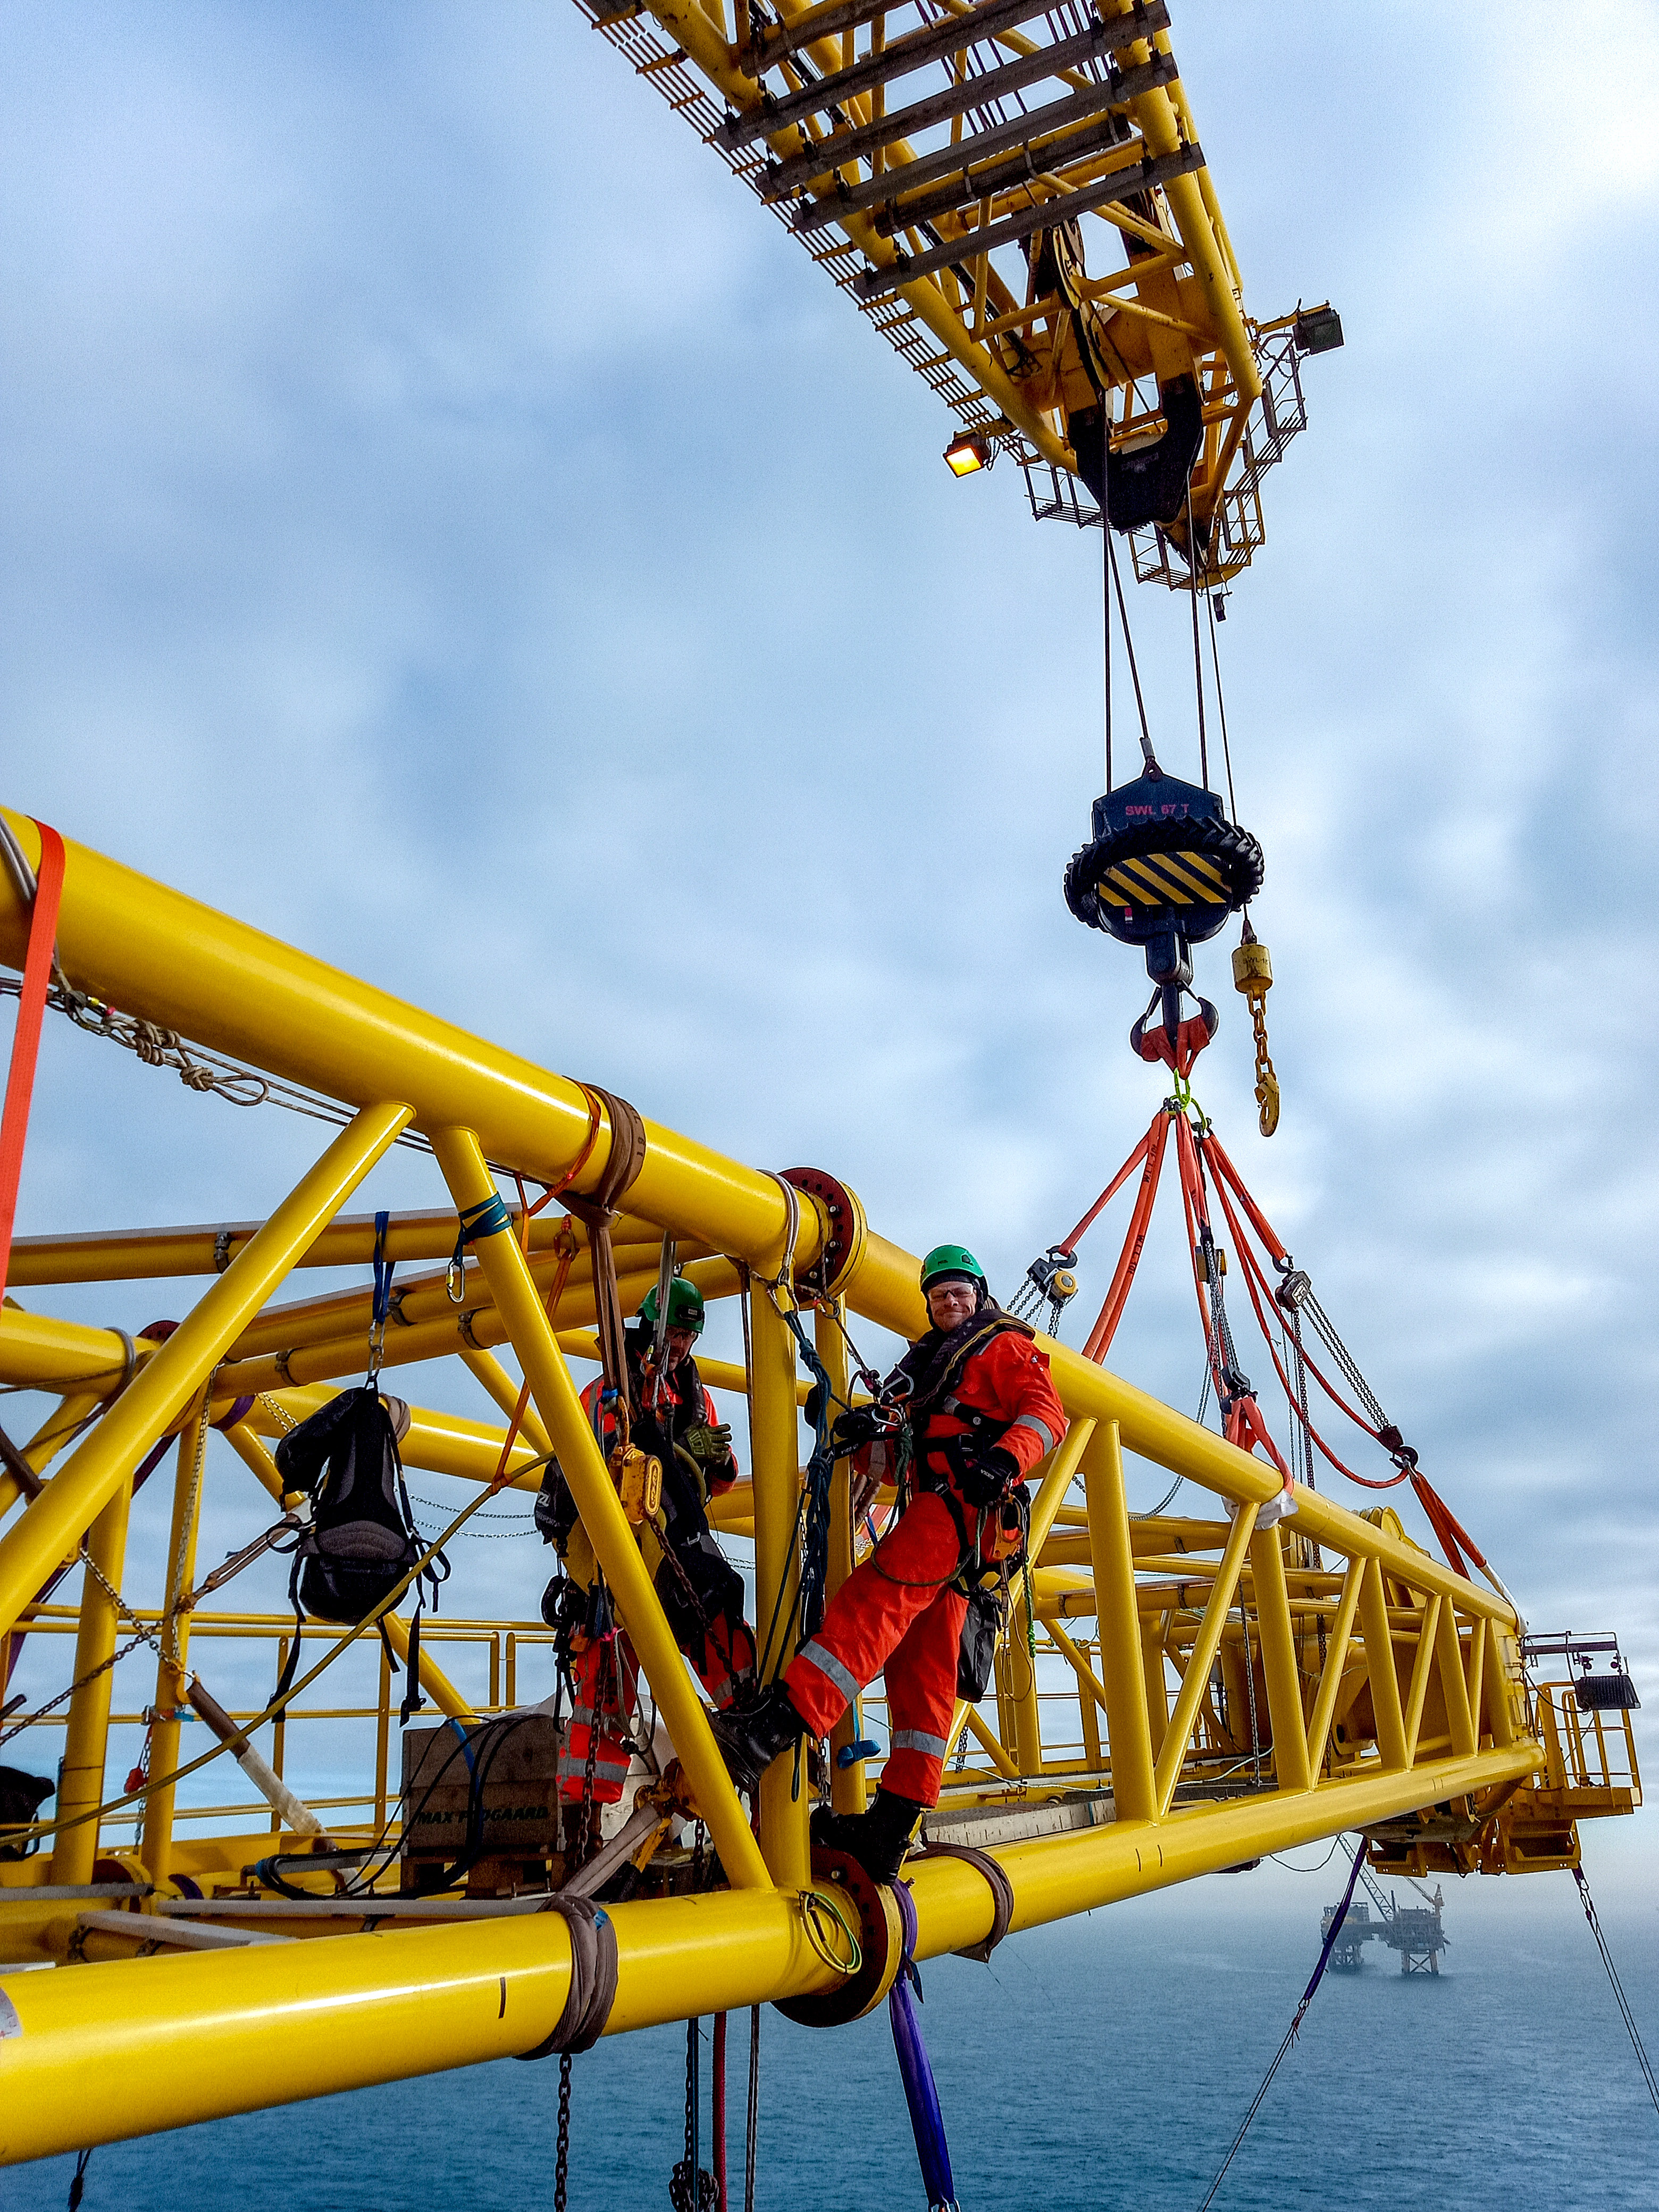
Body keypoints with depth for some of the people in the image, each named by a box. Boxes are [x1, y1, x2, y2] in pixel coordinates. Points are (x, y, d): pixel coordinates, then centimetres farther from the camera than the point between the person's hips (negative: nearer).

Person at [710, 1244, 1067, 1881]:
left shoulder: (1004, 1347, 11)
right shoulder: (928, 1363, 32)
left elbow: (1046, 1412, -6)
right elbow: (897, 1459, 23)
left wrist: (1005, 1458, -24)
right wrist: (868, 1432, -1)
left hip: (963, 1499, -8)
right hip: (932, 1507, 8)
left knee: (875, 1600, -25)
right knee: (921, 1670, 2)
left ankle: (773, 1726, -40)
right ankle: (891, 1828, -1)